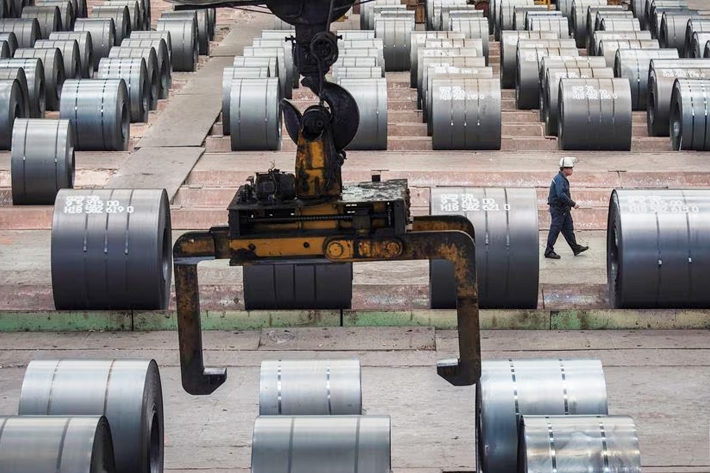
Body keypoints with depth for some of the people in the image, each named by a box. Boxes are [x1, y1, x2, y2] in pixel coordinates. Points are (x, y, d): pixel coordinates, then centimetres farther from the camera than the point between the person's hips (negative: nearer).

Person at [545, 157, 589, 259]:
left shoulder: (563, 178, 13)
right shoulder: (559, 179, -20)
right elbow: (561, 194, -30)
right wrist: (573, 204, -25)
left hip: (564, 209, 10)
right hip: (558, 209, -10)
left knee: (568, 229, 16)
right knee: (555, 230, -4)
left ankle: (576, 248, 24)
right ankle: (549, 251, 2)